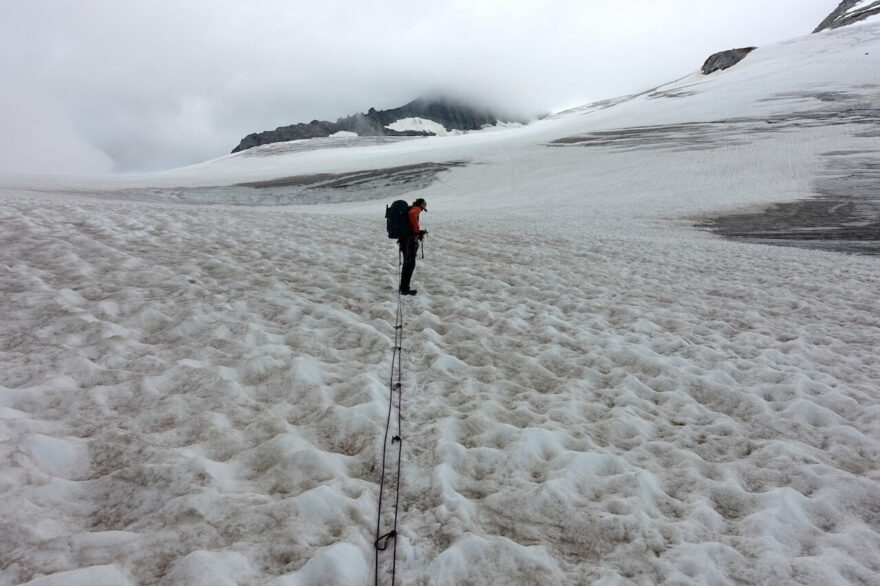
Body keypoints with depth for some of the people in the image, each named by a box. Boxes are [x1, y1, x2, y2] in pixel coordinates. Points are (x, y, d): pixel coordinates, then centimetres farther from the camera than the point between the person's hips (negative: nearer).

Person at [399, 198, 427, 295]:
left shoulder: (409, 209, 21)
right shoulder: (416, 209, -8)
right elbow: (412, 214, -32)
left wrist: (418, 232, 21)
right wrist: (417, 230, -23)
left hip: (403, 239, 10)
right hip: (410, 240, -10)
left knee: (407, 264, 17)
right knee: (410, 264, -5)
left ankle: (403, 287, 25)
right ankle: (405, 289, -2)